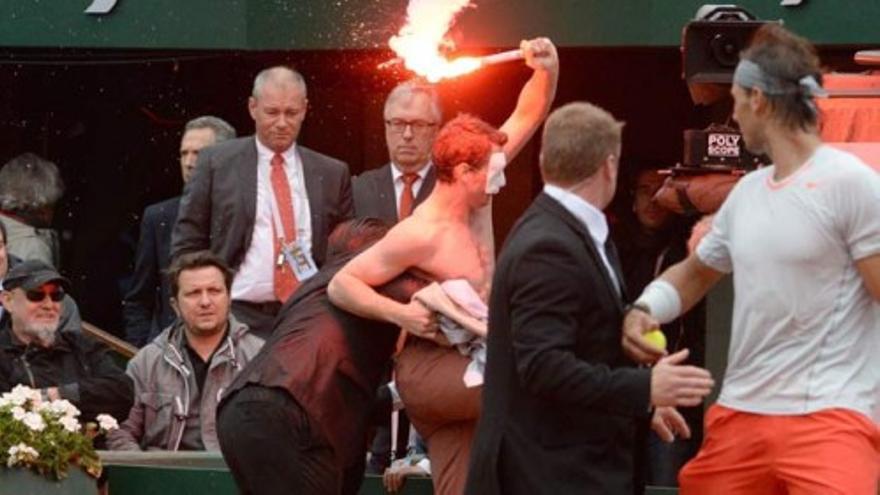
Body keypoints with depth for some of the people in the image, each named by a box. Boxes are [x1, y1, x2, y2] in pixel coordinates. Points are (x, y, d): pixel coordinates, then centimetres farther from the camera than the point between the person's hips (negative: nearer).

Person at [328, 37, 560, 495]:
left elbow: (527, 117, 4)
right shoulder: (420, 235, -21)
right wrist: (400, 313, -31)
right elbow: (341, 285, -18)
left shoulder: (475, 197, 1)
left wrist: (548, 70, -14)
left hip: (462, 370, 8)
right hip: (430, 372, -8)